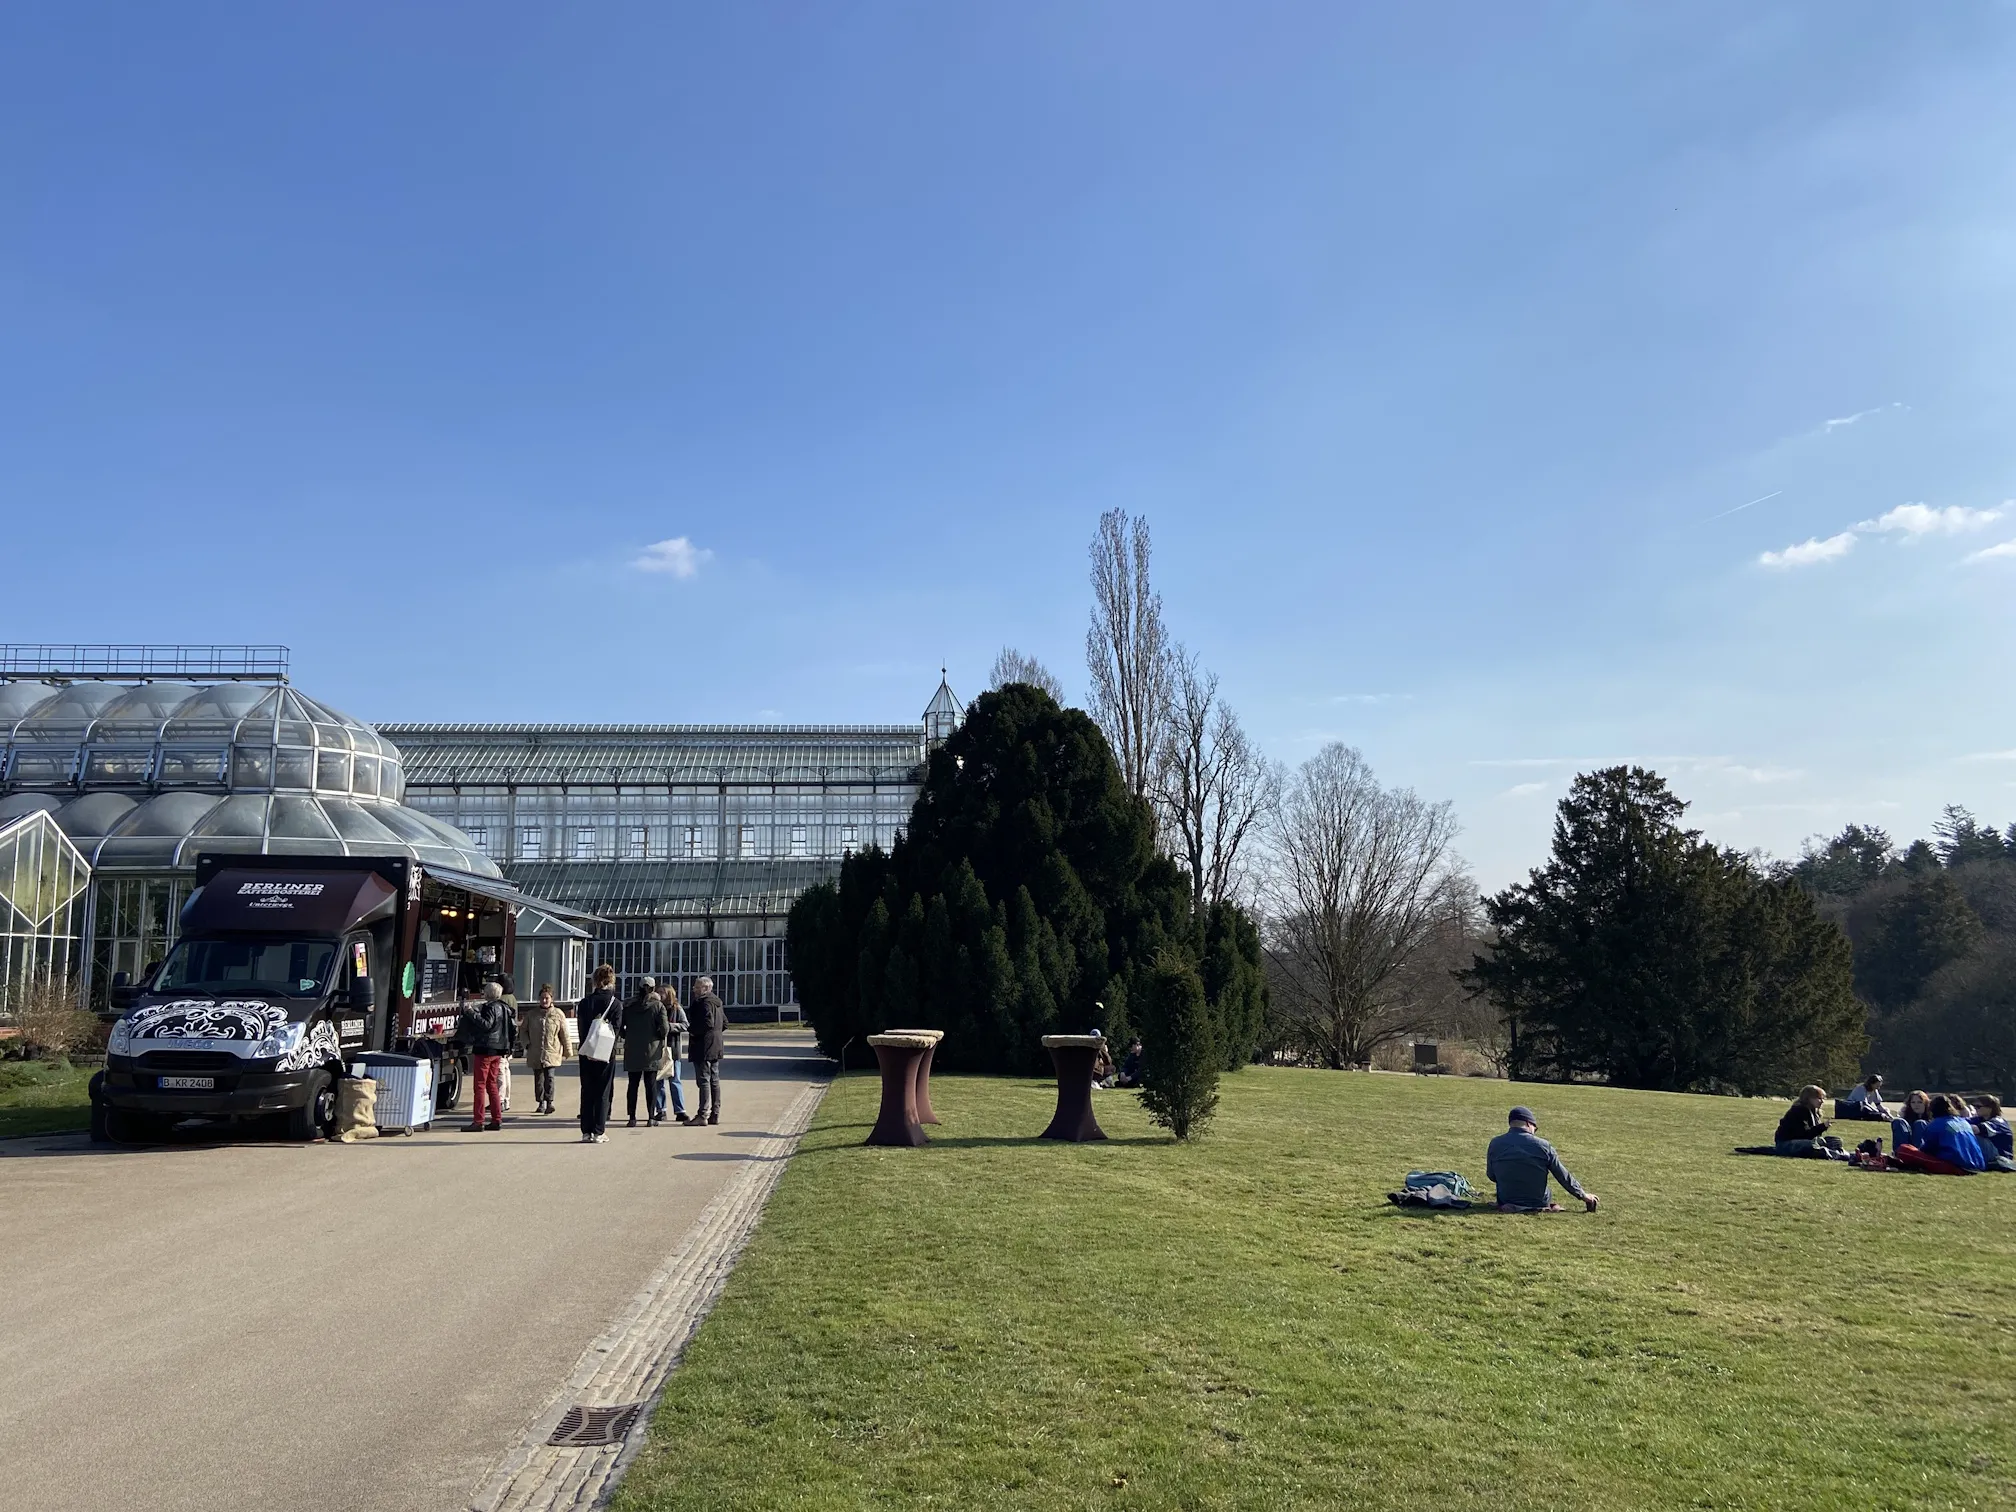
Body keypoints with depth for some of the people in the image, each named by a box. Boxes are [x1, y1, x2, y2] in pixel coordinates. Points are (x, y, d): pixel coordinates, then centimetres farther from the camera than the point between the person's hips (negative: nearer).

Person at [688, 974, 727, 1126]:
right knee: (714, 1080, 12)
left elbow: (707, 1023, -24)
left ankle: (703, 1115, -9)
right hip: (715, 1048, 10)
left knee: (703, 1080, -8)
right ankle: (715, 1114, 16)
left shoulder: (703, 1002, -14)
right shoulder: (717, 1002, 16)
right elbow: (725, 1024, 20)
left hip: (703, 1047, -10)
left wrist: (691, 1028, -11)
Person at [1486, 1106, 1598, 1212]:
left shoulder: (1495, 1144, -8)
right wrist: (1583, 1195, 13)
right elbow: (1564, 1177, -2)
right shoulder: (1543, 1145, -11)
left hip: (1506, 1205, 0)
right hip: (1539, 1204, 0)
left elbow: (1491, 1176, 6)